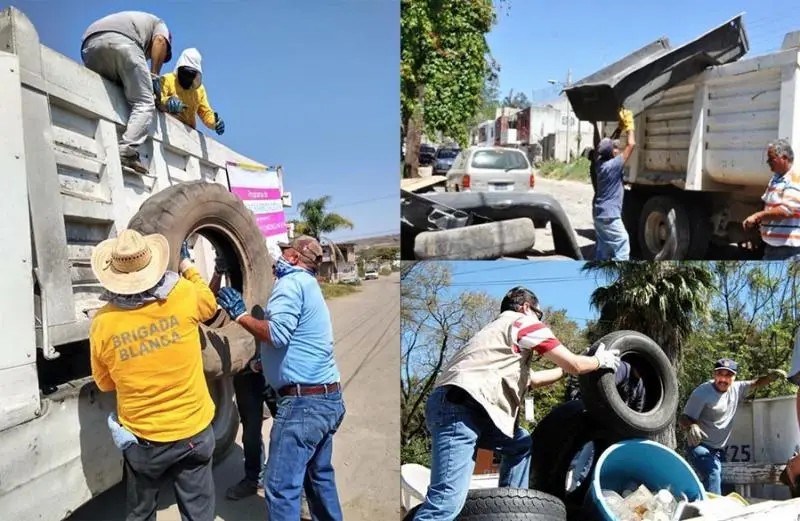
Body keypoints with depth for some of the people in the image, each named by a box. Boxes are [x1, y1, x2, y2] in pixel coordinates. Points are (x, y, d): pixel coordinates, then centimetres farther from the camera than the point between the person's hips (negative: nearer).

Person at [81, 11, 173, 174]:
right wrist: (154, 76, 5)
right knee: (144, 103, -5)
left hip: (90, 44, 6)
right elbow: (160, 40, 6)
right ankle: (126, 151, -24)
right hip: (122, 39, -6)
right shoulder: (158, 23, 34)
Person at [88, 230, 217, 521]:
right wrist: (188, 266, 21)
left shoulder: (102, 324, -12)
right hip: (194, 432, 0)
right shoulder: (183, 295, -15)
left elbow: (106, 384, 4)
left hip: (143, 440, 1)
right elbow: (209, 306, 11)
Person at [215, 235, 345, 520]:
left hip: (304, 401, -10)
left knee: (281, 486, -3)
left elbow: (277, 333, -21)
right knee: (319, 475, 23)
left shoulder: (291, 282, -10)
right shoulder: (310, 286, 20)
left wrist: (240, 314, -9)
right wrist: (263, 363, 25)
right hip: (328, 398, 10)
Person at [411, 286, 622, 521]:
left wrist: (565, 369, 50)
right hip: (458, 405, -10)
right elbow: (574, 365, 8)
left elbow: (530, 379, 45)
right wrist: (600, 361, 27)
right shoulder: (524, 322, 10)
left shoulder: (499, 330, 36)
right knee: (447, 499, -20)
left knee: (521, 445, 23)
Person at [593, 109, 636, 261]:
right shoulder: (613, 165, -18)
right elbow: (631, 144, -15)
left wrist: (620, 127, 18)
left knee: (603, 247, 14)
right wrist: (629, 125, -2)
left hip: (600, 213, 9)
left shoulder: (600, 163, 4)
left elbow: (606, 145, 21)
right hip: (610, 215, -9)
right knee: (622, 246, -5)